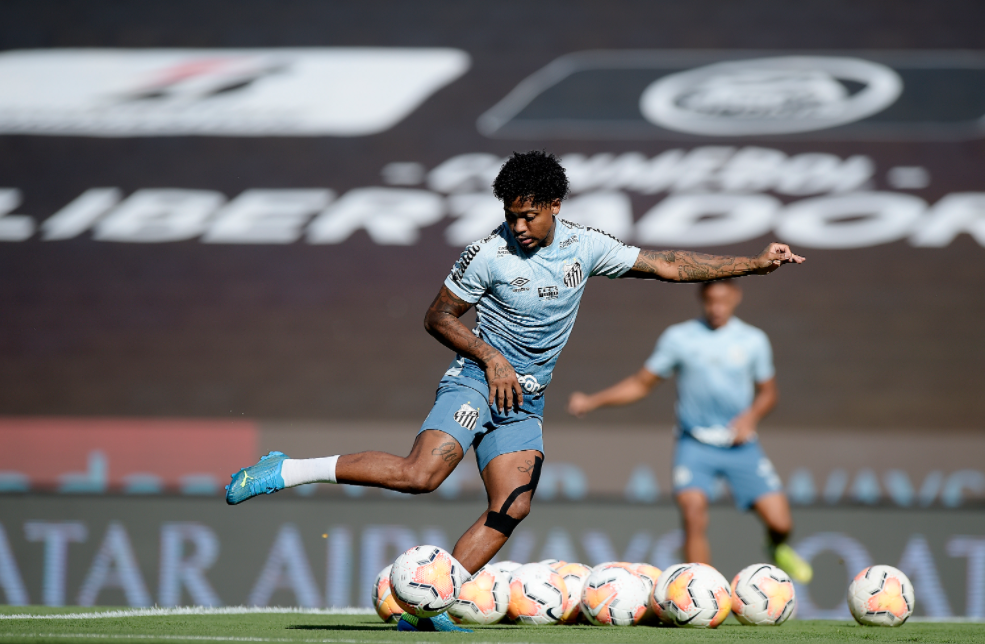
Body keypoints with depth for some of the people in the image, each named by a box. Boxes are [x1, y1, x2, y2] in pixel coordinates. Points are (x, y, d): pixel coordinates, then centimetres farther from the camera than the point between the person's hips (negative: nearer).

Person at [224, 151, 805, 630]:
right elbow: (438, 317, -2)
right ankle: (290, 470, -20)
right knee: (421, 474, -27)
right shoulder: (490, 255, -12)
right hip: (478, 380, -5)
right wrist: (491, 358, -14)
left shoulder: (585, 247, -1)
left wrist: (753, 263, 1)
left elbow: (670, 266, 4)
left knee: (512, 507, -8)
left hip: (525, 401, 6)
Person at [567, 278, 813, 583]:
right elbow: (641, 384, 5)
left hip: (740, 444, 1)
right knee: (694, 515, -23)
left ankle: (777, 549, 33)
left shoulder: (753, 340, 3)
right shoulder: (679, 338, -1)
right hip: (695, 444, -1)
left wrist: (751, 416, -7)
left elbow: (767, 392, 14)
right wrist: (592, 401, -4)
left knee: (780, 522, -5)